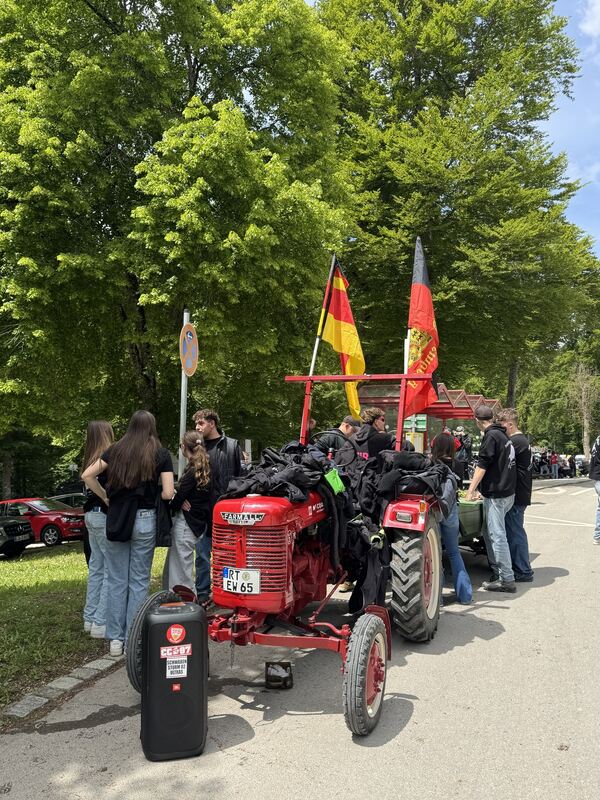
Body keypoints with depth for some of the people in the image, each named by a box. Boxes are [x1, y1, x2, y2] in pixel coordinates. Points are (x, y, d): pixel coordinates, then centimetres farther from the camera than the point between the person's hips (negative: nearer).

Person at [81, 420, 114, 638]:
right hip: (106, 516, -9)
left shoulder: (90, 460, 10)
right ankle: (101, 623, -1)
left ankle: (90, 618, 23)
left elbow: (92, 487, 12)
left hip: (92, 516, 9)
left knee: (96, 567, 16)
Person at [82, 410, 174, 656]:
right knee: (139, 581, 7)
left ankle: (116, 638, 16)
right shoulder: (161, 454, -2)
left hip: (116, 519, 2)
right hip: (144, 520, -2)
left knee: (116, 580, 11)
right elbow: (168, 493, -8)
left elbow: (87, 476, 0)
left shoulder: (116, 450, 5)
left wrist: (105, 496, 10)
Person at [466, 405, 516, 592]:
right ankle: (498, 572, 21)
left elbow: (482, 465, -17)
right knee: (491, 533, 16)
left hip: (496, 494, -9)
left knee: (497, 535, -6)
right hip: (507, 491, 9)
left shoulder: (490, 436, -13)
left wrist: (471, 490, -14)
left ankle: (507, 580, -4)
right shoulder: (502, 434, 15)